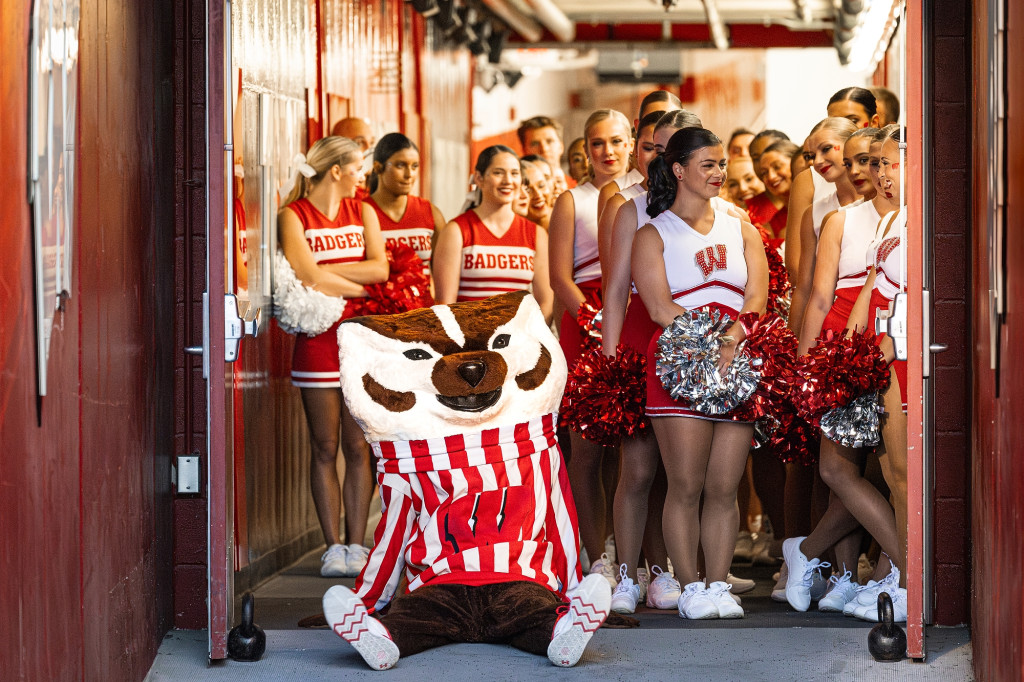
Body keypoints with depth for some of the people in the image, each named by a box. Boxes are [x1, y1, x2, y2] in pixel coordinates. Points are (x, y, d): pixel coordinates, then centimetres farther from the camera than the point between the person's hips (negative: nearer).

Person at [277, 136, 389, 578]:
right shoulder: (294, 216, -1)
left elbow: (380, 267, 0)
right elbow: (307, 279, -12)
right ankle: (333, 546, 6)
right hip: (318, 342, -3)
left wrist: (325, 273, -10)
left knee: (359, 447, 1)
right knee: (325, 449, 1)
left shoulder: (362, 212, 13)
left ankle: (356, 545, 6)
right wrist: (362, 286, -3)